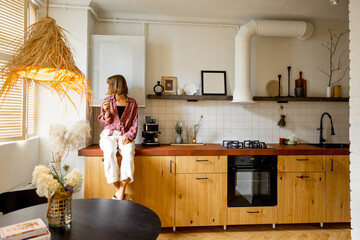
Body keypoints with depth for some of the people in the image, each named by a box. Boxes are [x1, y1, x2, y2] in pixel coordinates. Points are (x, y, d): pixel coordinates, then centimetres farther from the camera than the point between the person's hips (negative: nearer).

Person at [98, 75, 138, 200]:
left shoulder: (132, 103, 7)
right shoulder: (107, 100, 10)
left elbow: (134, 124, 6)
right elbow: (104, 123, 10)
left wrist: (128, 136, -11)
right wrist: (107, 112, -10)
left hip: (125, 135, 0)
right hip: (109, 134, 1)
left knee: (129, 153, -32)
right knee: (109, 153, -32)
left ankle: (120, 192, -27)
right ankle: (119, 190, -21)